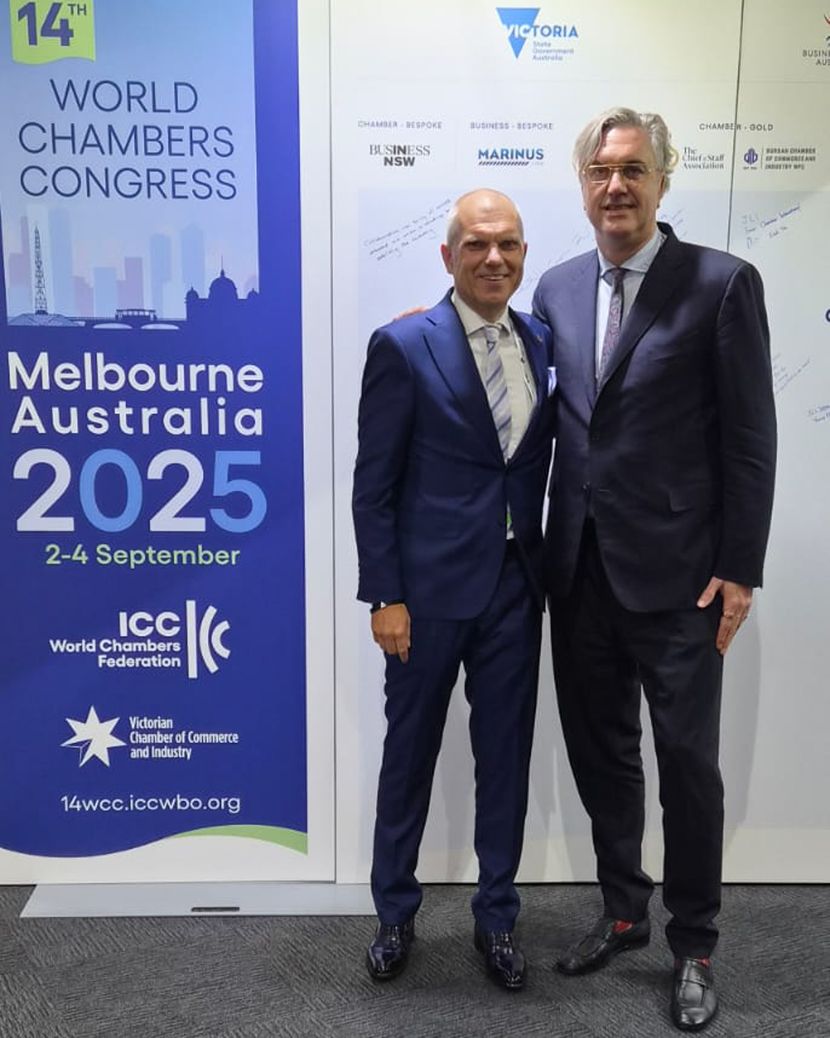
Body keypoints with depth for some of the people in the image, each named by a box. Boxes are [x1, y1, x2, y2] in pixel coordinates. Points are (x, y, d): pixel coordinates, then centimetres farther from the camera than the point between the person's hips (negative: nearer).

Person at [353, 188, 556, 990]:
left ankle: (496, 916, 34)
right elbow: (373, 486, -9)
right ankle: (395, 913, 34)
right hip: (430, 589, -4)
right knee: (410, 755, 12)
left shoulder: (539, 342, 6)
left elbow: (536, 464, 10)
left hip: (517, 587, 4)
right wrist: (384, 597, -11)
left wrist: (544, 569, 5)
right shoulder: (403, 346, -9)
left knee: (506, 757, 13)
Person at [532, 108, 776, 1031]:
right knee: (599, 753, 16)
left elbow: (750, 439, -7)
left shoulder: (722, 284, -6)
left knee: (688, 764, 7)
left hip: (676, 572, -4)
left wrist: (739, 570, -10)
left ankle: (693, 946, 28)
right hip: (579, 566, 5)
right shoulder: (557, 288, 8)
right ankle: (622, 912, 37)